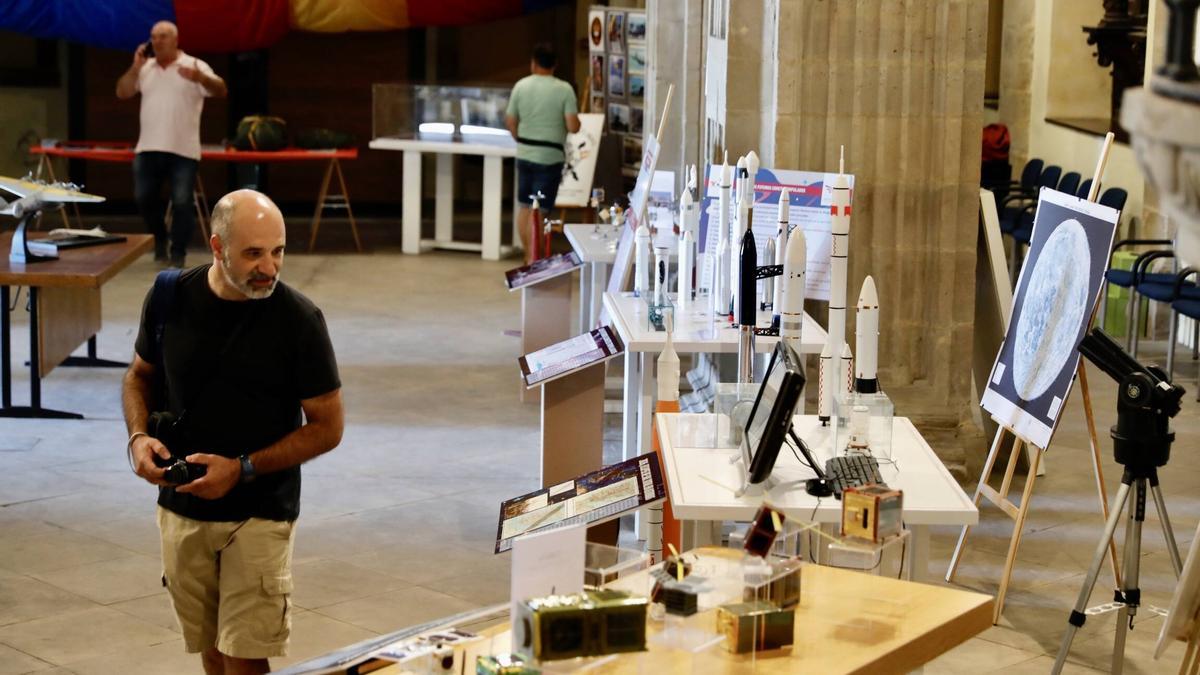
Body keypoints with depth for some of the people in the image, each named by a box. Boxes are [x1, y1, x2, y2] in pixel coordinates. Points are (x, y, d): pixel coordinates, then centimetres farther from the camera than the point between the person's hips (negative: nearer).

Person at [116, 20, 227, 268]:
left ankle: (178, 254, 5)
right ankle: (159, 240, 29)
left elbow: (221, 91, -13)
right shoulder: (145, 68, 11)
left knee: (181, 202, -5)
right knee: (144, 198, 7)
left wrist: (200, 78, -34)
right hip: (148, 148, 4)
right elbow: (122, 93, 9)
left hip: (182, 150, -4)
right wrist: (135, 68, -4)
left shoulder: (194, 66, -3)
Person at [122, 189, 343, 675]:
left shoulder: (298, 319, -13)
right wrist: (139, 437, -7)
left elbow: (327, 427, -8)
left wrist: (243, 469, -18)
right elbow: (140, 376, 13)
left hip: (260, 515, -3)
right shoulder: (171, 297, -5)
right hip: (181, 507, 3)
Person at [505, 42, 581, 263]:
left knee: (524, 206, 16)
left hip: (524, 154, 4)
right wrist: (576, 121, 7)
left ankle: (528, 256, 25)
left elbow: (510, 121, 5)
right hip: (550, 156, -4)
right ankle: (533, 259, 1)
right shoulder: (564, 89, -10)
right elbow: (573, 126, -16)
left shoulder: (521, 86, 0)